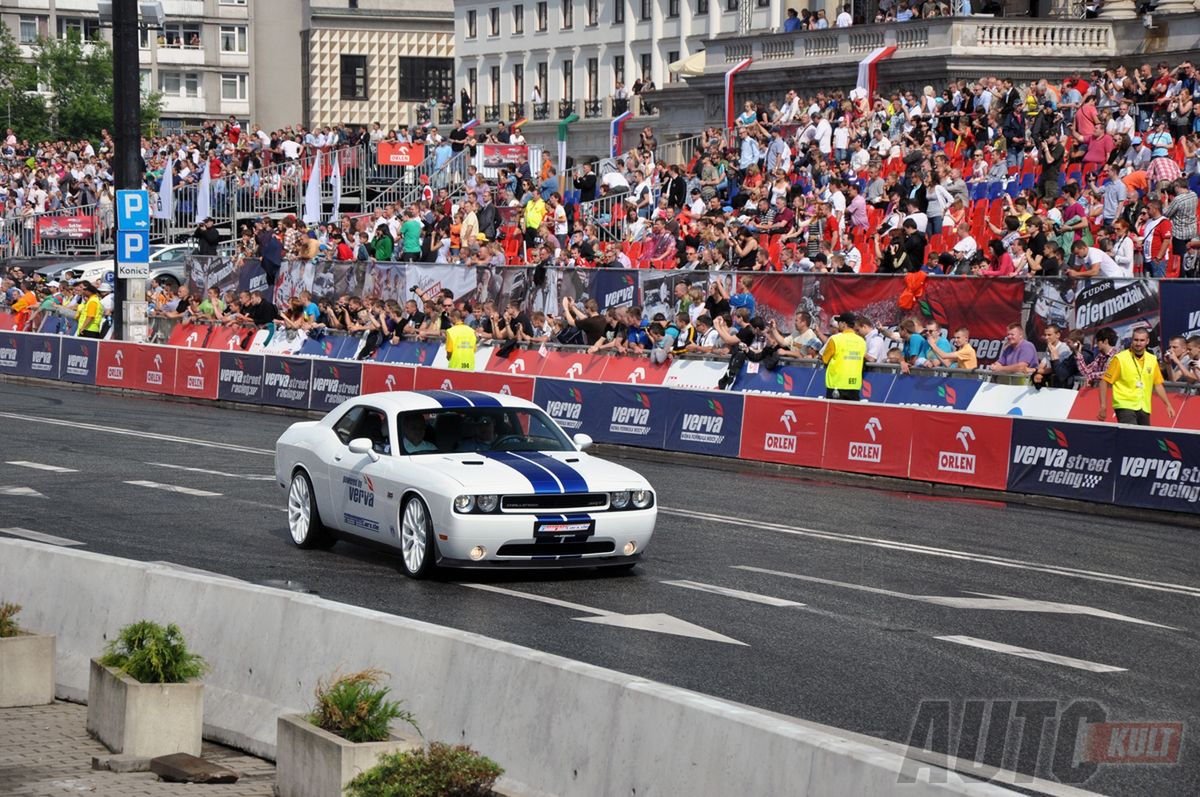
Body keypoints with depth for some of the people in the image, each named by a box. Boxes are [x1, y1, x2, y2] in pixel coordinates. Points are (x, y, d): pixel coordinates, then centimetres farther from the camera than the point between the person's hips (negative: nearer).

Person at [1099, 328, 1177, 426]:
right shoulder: (1120, 359, -4)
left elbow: (1158, 385, 19)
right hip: (1125, 407, -5)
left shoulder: (1152, 360, 10)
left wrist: (1168, 405, 13)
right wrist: (1103, 406, -9)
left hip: (1144, 409, 5)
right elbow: (1104, 382, -3)